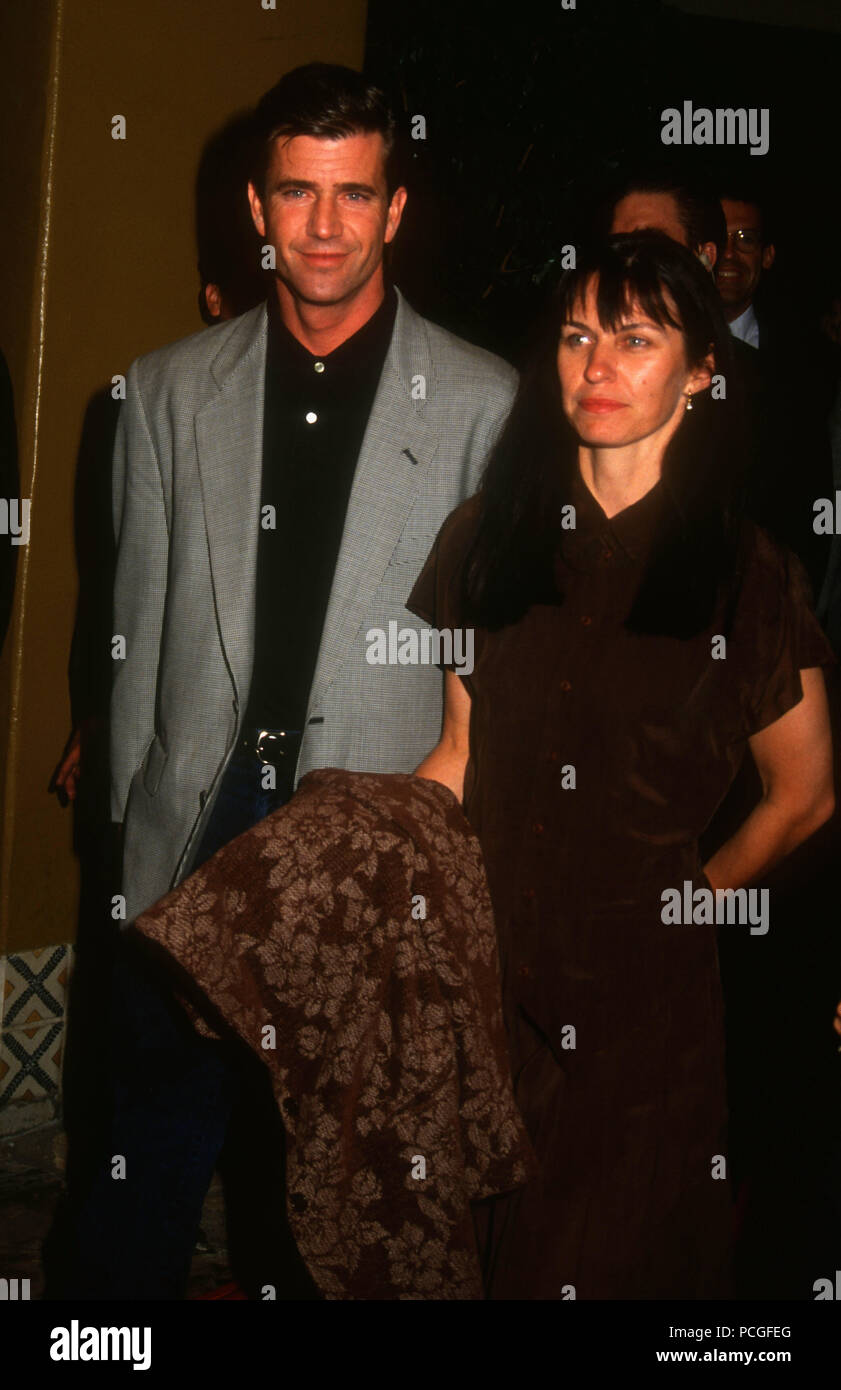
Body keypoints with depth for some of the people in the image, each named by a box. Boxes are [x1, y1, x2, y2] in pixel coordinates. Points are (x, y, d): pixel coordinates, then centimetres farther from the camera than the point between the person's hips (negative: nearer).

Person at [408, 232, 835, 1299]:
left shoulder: (742, 572, -4)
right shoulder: (487, 537, 4)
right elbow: (462, 753, 8)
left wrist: (694, 898, 8)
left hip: (642, 981, -2)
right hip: (480, 958, 2)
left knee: (616, 1249, 10)